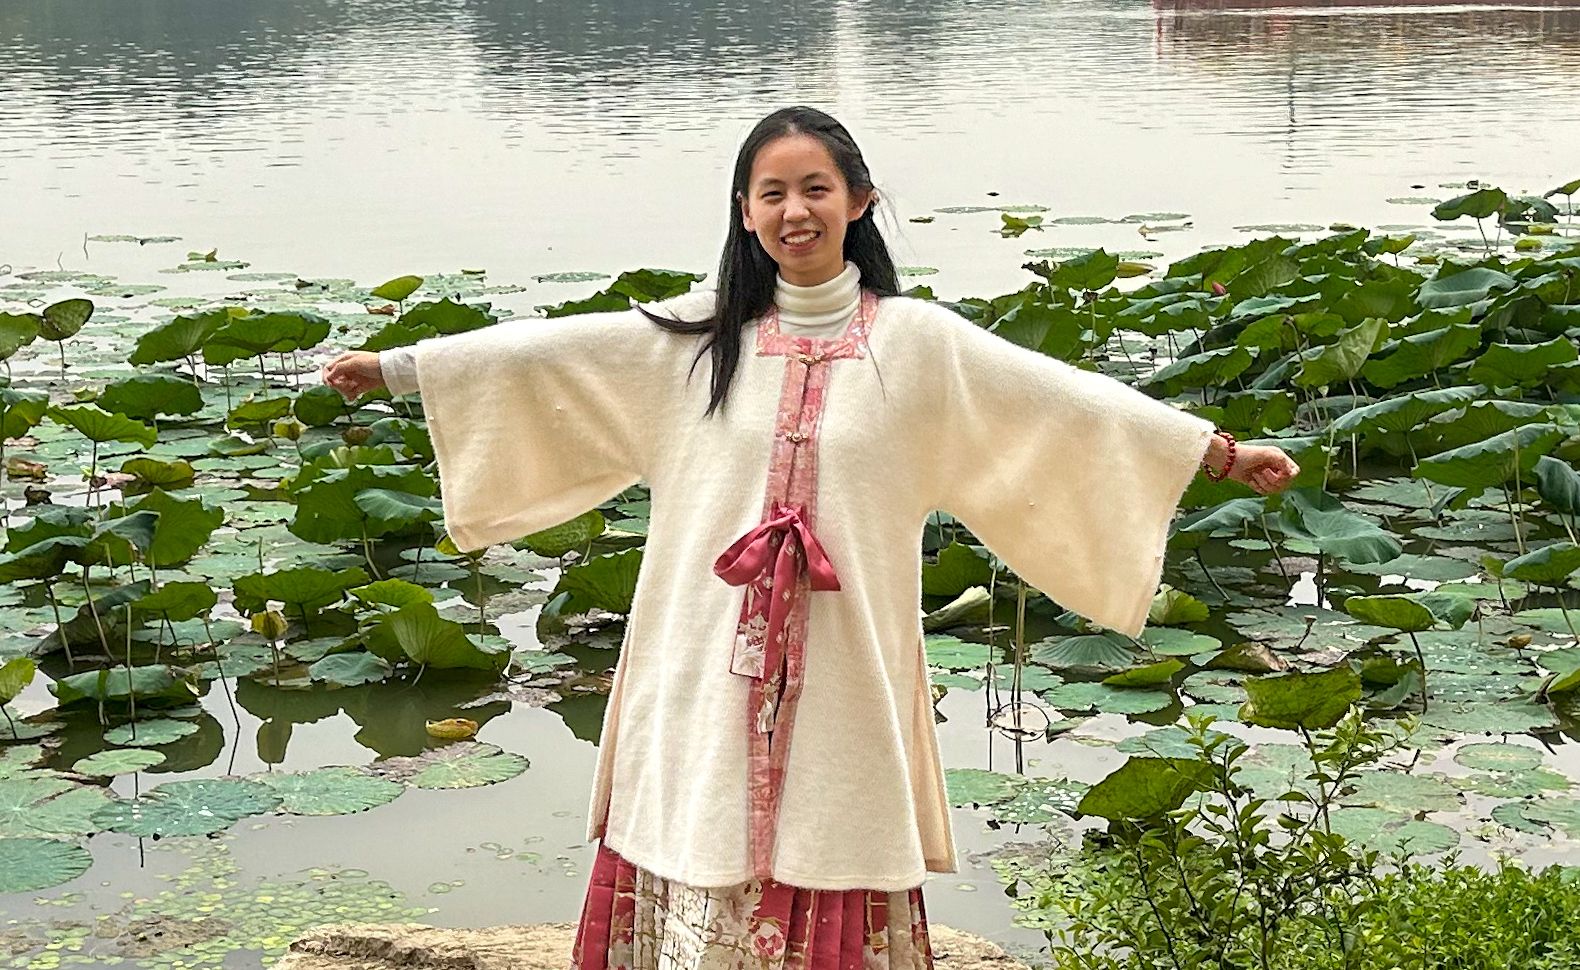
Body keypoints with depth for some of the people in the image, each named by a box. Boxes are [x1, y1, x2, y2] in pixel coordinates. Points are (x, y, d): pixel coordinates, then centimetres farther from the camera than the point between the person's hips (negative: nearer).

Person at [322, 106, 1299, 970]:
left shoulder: (917, 342, 1)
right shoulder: (693, 337, 4)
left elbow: (1069, 400, 1)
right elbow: (539, 353, 6)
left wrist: (1219, 448, -1)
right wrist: (395, 366, 5)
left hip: (844, 671, -1)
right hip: (709, 669, 1)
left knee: (834, 869, 2)